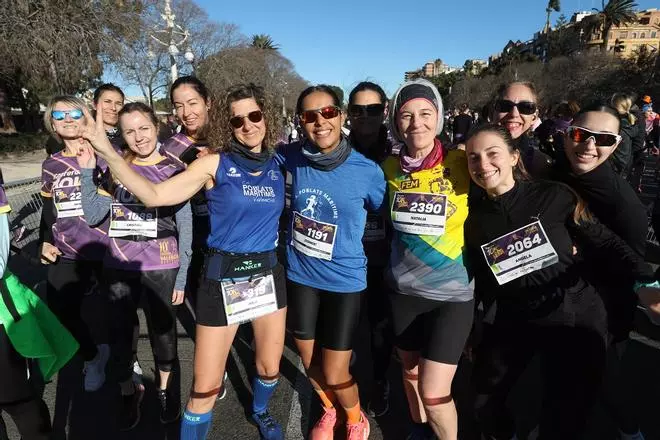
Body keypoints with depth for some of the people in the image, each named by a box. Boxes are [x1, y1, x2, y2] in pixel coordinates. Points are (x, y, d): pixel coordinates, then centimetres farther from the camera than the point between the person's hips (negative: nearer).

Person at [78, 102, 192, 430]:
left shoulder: (173, 170, -4)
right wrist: (86, 172, -10)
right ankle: (128, 392, 38)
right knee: (120, 333, 14)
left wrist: (182, 276, -6)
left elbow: (185, 228, -3)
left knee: (163, 333, 11)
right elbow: (93, 216, -1)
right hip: (118, 267, 3)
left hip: (161, 269, -2)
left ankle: (165, 388, 37)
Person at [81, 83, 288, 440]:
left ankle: (260, 411, 51)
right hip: (223, 277, -3)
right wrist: (108, 153, -22)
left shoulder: (279, 165, 3)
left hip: (269, 274, 4)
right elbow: (153, 196, -15)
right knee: (205, 387, 3)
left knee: (270, 367, 20)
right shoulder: (215, 163, -8)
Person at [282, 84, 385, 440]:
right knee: (310, 362, 20)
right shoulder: (293, 157, -7)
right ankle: (329, 411, 52)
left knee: (334, 375, 5)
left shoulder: (367, 171, -16)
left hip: (344, 281, -3)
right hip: (300, 276, 4)